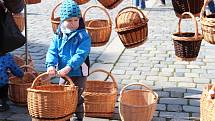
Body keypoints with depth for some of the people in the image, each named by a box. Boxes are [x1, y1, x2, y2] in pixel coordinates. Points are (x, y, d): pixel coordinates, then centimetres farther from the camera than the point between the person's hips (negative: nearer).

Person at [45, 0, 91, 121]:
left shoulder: (83, 36, -12)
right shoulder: (58, 36, 3)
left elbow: (80, 55, -21)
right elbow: (52, 51, -1)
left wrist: (69, 67, -29)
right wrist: (51, 65, -20)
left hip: (79, 74, -5)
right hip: (63, 74, 5)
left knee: (77, 98, 1)